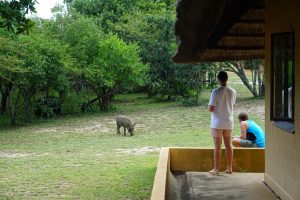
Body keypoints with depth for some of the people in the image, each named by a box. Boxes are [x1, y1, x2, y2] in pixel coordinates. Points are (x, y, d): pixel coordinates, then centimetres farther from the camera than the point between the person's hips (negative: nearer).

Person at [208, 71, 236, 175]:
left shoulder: (216, 92, -14)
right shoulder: (233, 92, 1)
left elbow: (211, 109, -15)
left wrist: (210, 107, 7)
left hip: (217, 123, -4)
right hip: (229, 122, 4)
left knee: (217, 146, 1)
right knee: (228, 145, 11)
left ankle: (216, 169, 6)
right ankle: (229, 168, 16)